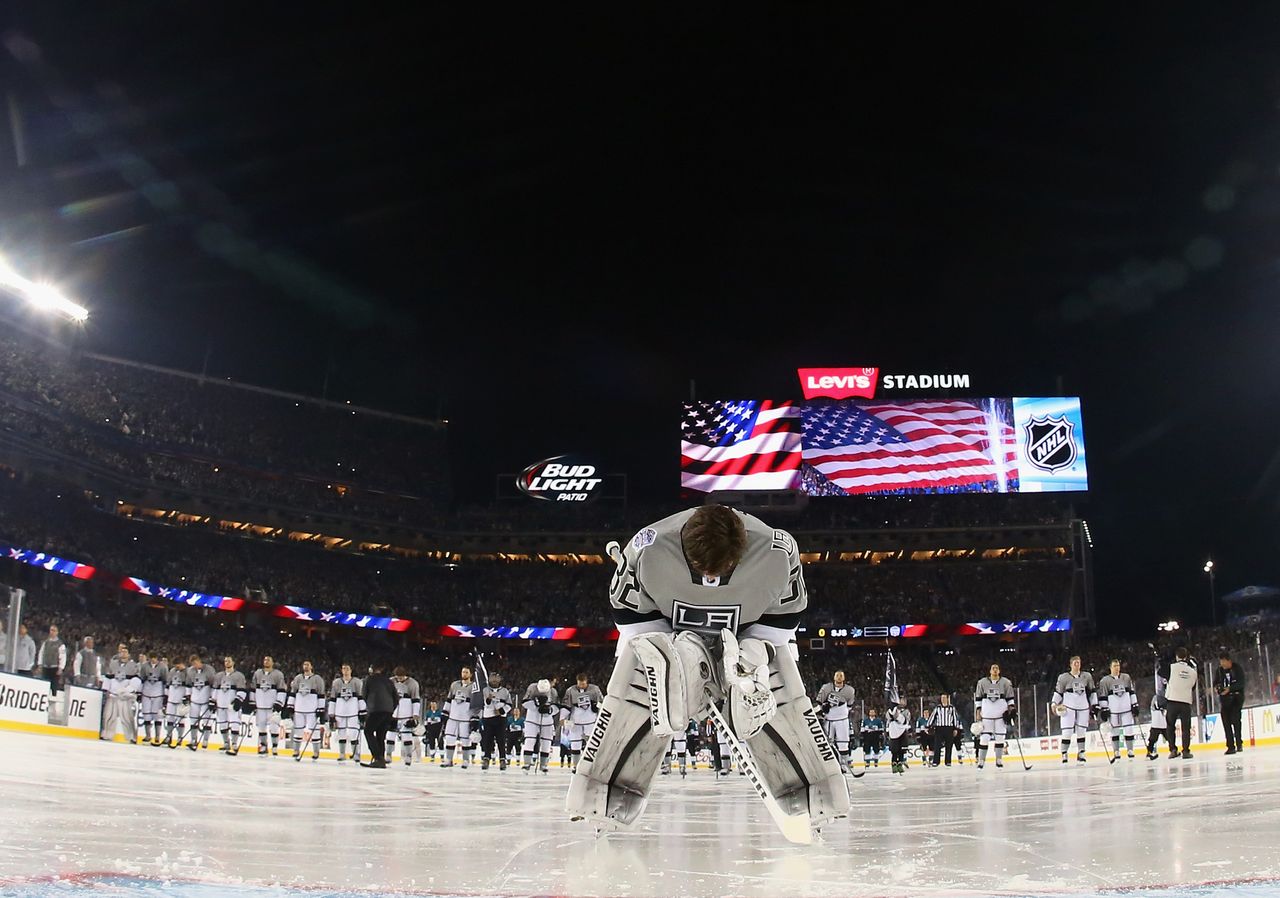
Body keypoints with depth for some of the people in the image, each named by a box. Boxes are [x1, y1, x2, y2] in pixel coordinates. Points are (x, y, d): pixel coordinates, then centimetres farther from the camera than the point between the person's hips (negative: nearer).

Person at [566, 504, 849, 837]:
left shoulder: (777, 553, -33)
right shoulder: (648, 550, -35)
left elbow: (787, 613, -12)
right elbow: (628, 611, -15)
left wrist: (756, 653, -26)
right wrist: (658, 649, -27)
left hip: (750, 638, 1)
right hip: (666, 634, 0)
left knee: (786, 711, -12)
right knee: (628, 707, -14)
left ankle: (817, 798, 1)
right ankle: (605, 806, -4)